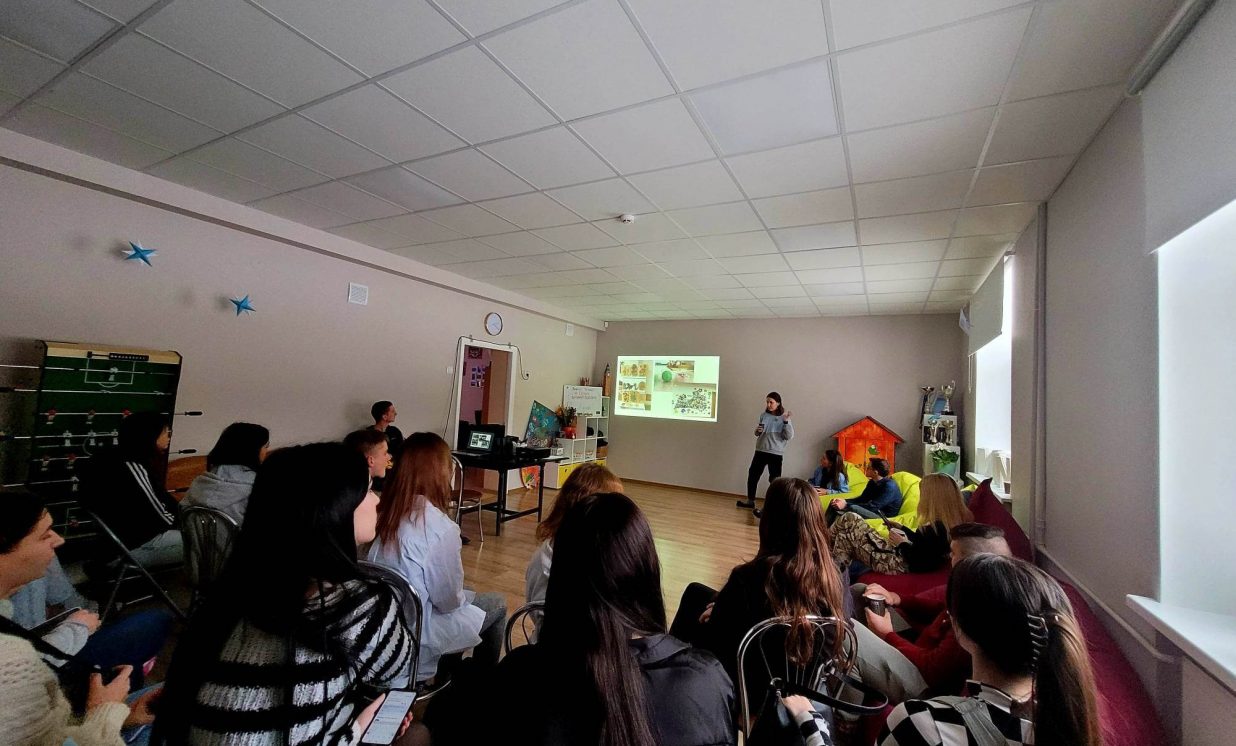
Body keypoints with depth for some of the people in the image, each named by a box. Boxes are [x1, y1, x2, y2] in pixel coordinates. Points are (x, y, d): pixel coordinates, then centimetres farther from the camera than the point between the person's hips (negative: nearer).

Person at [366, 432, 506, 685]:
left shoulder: (385, 512, -7)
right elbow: (447, 600, -18)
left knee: (467, 599, 25)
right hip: (413, 640, -6)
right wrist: (460, 599, 4)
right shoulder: (439, 526, -28)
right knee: (497, 604, 12)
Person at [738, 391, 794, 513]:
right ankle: (750, 501, 28)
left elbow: (789, 436, -14)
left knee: (774, 479, -3)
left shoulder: (784, 418, -7)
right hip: (761, 450, 5)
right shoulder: (763, 415, 5)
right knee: (753, 474, 13)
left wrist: (786, 421, -26)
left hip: (775, 453, -5)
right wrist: (757, 431, -8)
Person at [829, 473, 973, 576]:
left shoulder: (935, 528, -29)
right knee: (849, 519, 11)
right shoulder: (953, 521, 0)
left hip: (898, 565, -10)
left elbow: (916, 564, -26)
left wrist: (901, 543, -11)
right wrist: (902, 528, 15)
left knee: (848, 521, -5)